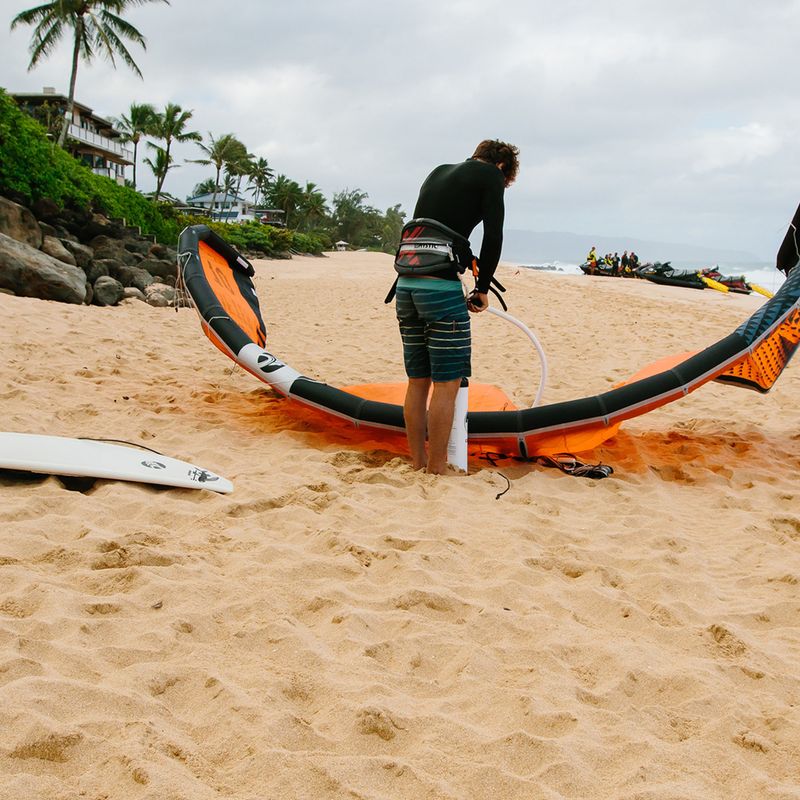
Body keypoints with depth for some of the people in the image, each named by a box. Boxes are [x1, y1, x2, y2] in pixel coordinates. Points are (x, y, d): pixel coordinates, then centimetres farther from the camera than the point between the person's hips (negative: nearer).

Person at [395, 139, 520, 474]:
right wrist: (483, 288, 5)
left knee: (418, 381, 13)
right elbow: (493, 237, -6)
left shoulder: (438, 173, 23)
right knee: (447, 384, 0)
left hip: (406, 284, 7)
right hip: (442, 287, -7)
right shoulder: (491, 175, 4)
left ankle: (417, 466, 20)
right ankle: (437, 471, 4)